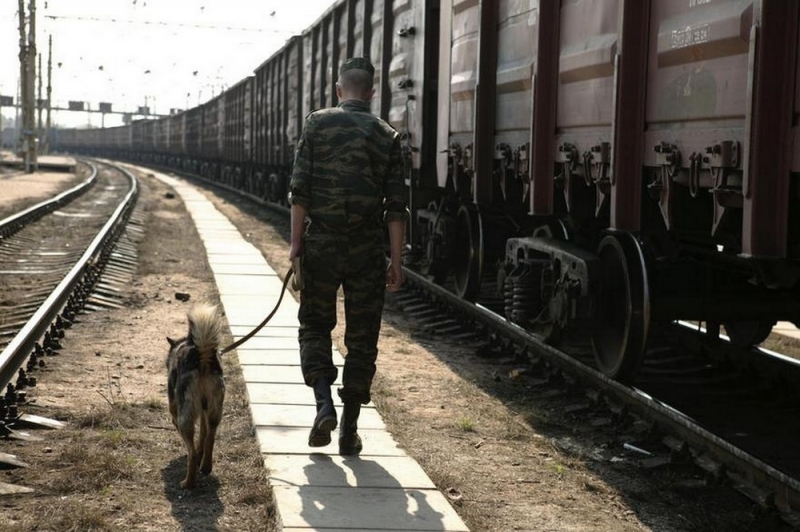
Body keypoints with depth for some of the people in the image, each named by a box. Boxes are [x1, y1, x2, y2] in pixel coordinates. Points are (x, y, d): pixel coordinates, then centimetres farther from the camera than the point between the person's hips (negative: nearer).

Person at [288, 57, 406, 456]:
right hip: (367, 249, 1)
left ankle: (324, 403, -3)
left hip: (321, 243, 0)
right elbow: (396, 206, -1)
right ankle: (349, 430, 10)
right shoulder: (386, 136, 3)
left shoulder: (317, 124, 1)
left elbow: (299, 189, -5)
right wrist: (396, 261, 3)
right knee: (361, 339, 8)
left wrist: (296, 242, 0)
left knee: (315, 325, 16)